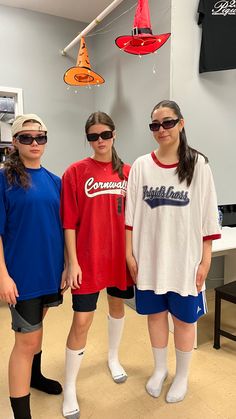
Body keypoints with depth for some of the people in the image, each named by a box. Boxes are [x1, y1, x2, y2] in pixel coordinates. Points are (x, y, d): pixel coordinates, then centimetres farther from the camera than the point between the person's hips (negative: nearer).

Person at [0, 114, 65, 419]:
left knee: (36, 325, 24)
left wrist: (66, 264, 8)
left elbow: (60, 226, 9)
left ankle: (34, 375, 48)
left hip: (50, 269, 5)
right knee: (27, 338, 3)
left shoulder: (53, 181, 5)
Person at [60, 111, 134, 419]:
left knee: (118, 305, 21)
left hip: (120, 254, 4)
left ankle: (113, 357, 49)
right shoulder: (76, 172, -8)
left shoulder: (127, 173, 2)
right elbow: (69, 222, -8)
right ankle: (69, 388, 24)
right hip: (87, 258, -4)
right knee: (82, 321, 0)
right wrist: (73, 262, -11)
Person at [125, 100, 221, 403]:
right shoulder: (141, 165, 0)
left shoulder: (198, 165, -4)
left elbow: (207, 217, -4)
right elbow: (130, 215, 2)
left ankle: (182, 376, 37)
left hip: (185, 259, -1)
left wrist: (205, 260, -4)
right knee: (155, 314, 17)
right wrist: (129, 253, 0)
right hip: (149, 258, 2)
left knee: (184, 319, 12)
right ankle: (160, 368, 41)